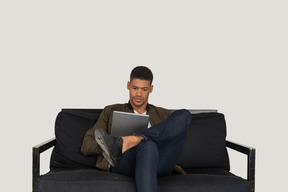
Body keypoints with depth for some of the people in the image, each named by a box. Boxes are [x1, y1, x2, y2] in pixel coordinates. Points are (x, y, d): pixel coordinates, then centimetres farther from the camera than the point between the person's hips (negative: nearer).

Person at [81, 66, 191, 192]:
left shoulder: (164, 115, 30)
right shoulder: (111, 112, 25)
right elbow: (86, 146, 15)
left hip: (160, 165, 3)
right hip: (122, 164, -3)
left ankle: (121, 144, -28)